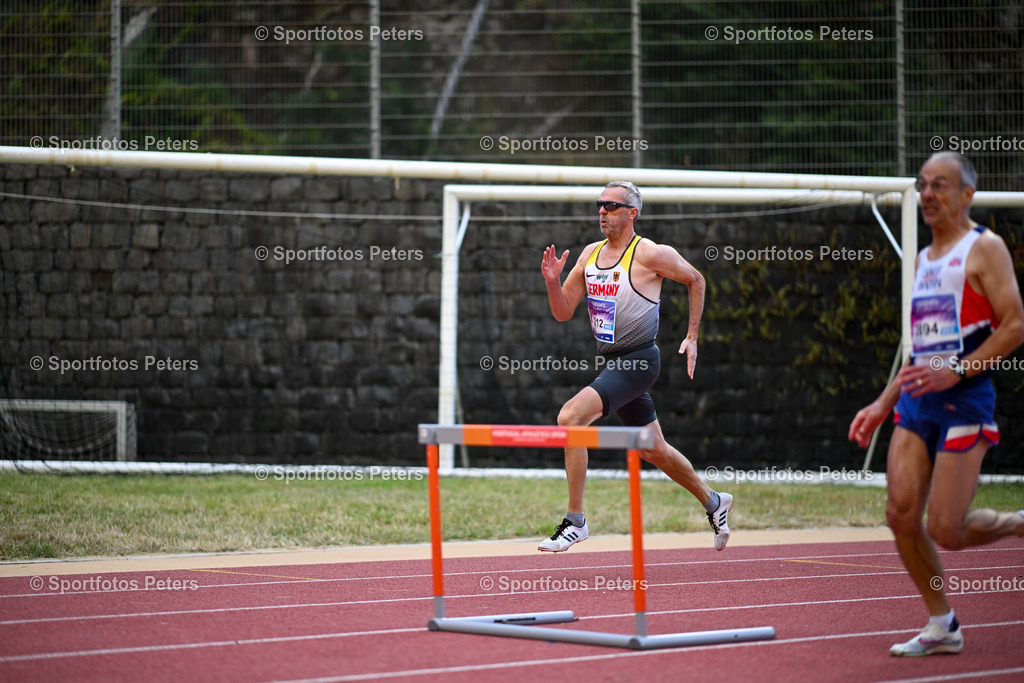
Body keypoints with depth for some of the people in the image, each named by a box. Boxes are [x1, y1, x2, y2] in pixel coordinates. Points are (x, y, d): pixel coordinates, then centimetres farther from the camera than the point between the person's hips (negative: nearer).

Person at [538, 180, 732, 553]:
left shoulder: (650, 254, -11)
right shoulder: (590, 254, 8)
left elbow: (695, 280, 3)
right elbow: (563, 313, 10)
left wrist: (692, 337, 2)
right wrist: (552, 281, -10)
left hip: (638, 362, -7)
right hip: (610, 361, 7)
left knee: (570, 417, -23)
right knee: (655, 452, 18)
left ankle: (575, 520, -16)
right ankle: (713, 502, 41)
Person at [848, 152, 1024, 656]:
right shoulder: (925, 259, 19)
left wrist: (955, 371, -22)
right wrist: (883, 404, 19)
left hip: (964, 401, -7)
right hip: (917, 402, 7)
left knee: (946, 530, -10)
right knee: (901, 513, -5)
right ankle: (942, 627, 8)